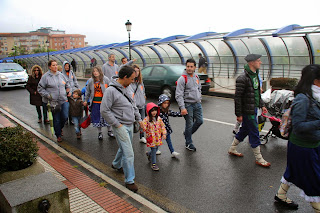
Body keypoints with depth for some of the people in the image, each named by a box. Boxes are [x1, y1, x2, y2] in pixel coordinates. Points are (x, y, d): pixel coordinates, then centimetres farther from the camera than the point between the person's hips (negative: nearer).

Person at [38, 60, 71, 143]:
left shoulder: (61, 75, 10)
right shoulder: (45, 76, -3)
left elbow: (67, 84, 24)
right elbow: (40, 89, 0)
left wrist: (68, 91, 8)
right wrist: (48, 95, -12)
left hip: (64, 100, 3)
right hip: (53, 102, -3)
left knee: (65, 117, -3)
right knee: (56, 119, 4)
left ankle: (60, 128, 30)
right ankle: (58, 135, 20)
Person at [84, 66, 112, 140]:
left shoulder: (105, 79, -4)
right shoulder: (91, 81, 2)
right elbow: (88, 91, 14)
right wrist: (86, 100, 16)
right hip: (95, 102, 2)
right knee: (97, 117, 7)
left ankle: (109, 131, 24)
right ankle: (100, 133, 22)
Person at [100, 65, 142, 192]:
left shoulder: (127, 88, 8)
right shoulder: (111, 90, -18)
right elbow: (104, 111, -18)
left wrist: (139, 119, 14)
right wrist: (117, 124, -17)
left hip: (130, 125, 8)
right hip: (120, 126, -8)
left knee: (124, 148, 24)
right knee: (128, 153, -8)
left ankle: (116, 164, 49)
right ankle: (129, 180, 5)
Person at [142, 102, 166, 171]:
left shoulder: (159, 118, 1)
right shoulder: (146, 119, -14)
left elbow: (162, 126, 9)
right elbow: (144, 128, -20)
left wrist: (164, 134, 4)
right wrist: (143, 126, -42)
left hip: (158, 137, 5)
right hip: (151, 138, -5)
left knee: (156, 149, 16)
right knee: (153, 150, -4)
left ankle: (149, 154, 49)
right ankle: (153, 164, 9)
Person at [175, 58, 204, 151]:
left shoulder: (196, 77, 9)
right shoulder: (182, 79, -13)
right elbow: (179, 95, -17)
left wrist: (199, 100, 17)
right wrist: (182, 108, -22)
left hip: (197, 104, 7)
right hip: (188, 105, -7)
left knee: (200, 121, 7)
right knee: (189, 124, 0)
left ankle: (187, 133, 31)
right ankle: (189, 144, 16)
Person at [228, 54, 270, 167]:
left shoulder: (255, 75, 10)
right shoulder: (243, 78, -20)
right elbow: (237, 97, -19)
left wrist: (262, 105, 18)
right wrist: (238, 114, -18)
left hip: (254, 109, 9)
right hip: (247, 111, -9)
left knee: (244, 130, 18)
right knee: (254, 133, 0)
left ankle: (232, 149, 34)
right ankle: (259, 159, 14)